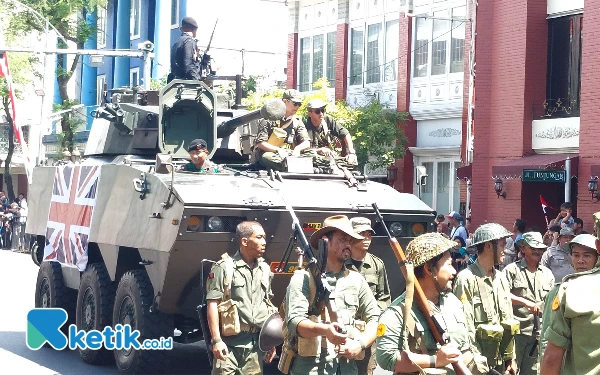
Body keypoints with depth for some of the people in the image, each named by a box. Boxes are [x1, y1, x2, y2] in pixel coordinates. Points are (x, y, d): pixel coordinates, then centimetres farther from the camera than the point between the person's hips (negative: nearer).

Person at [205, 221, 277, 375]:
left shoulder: (265, 269, 13)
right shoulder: (224, 267, -6)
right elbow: (212, 304, -9)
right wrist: (216, 340, -15)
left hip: (256, 345, 5)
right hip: (229, 343, -5)